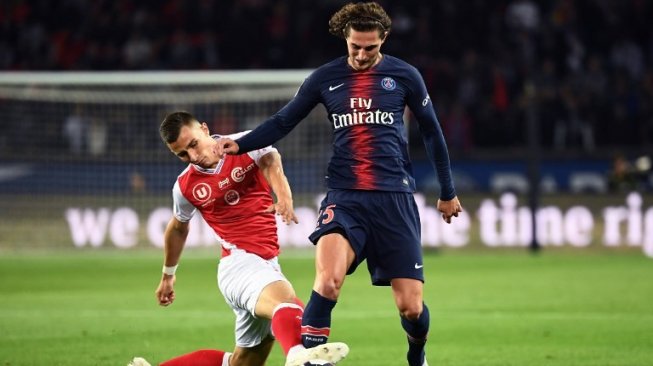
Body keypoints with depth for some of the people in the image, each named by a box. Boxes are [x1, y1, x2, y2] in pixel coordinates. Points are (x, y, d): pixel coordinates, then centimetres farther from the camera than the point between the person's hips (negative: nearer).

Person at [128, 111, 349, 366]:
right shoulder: (185, 187, 4)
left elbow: (270, 162, -23)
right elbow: (178, 228, 24)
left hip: (267, 264, 3)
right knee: (286, 301, -37)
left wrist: (284, 197, -44)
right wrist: (168, 275, 34)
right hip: (239, 262, -3)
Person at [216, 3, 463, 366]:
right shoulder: (325, 78, 5)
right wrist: (239, 144, -9)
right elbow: (282, 122, 9)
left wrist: (448, 192, 19)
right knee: (327, 279, -28)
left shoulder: (404, 76, 3)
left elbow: (432, 132, 13)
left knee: (411, 306, -2)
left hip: (395, 198, 0)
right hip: (344, 197, 0)